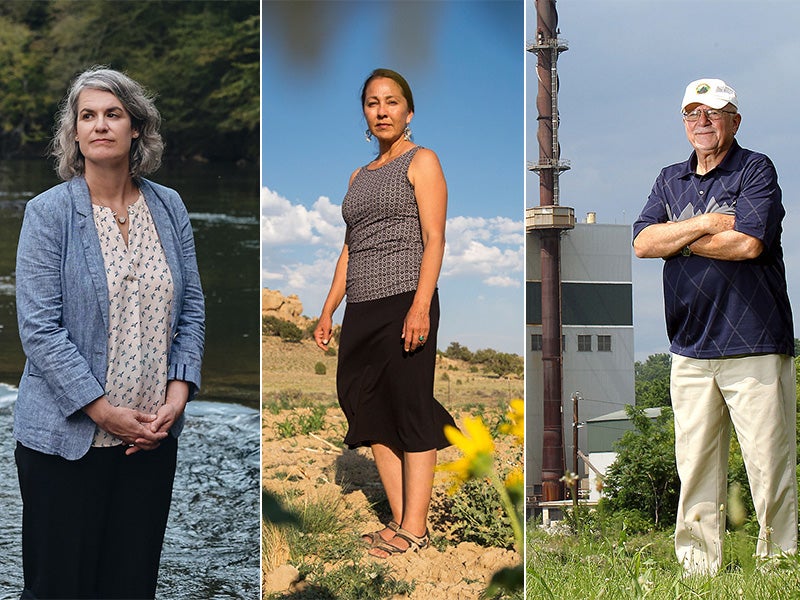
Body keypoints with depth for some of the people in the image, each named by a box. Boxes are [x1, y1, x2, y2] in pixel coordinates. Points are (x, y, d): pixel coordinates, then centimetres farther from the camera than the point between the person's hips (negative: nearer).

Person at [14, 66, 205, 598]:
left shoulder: (169, 208, 6)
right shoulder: (49, 213, -7)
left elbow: (192, 311, 8)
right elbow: (39, 328, -12)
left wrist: (178, 394, -5)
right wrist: (103, 410, -17)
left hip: (154, 436, 4)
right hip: (67, 435, -3)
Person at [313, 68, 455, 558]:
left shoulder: (422, 162, 3)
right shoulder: (359, 176, 23)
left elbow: (434, 239, -7)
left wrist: (421, 305, -18)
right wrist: (329, 310, 16)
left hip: (404, 302, -7)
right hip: (361, 310, 7)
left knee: (411, 408, -8)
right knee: (372, 411, 4)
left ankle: (414, 527, -6)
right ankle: (400, 520, 9)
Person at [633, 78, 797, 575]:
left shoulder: (756, 170, 0)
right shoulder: (670, 180, 17)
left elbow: (748, 243, -15)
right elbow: (643, 243, 3)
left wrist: (677, 237, -3)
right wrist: (706, 224, -8)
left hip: (754, 347, -5)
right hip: (690, 349, 5)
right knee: (695, 468, 7)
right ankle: (697, 569, 14)